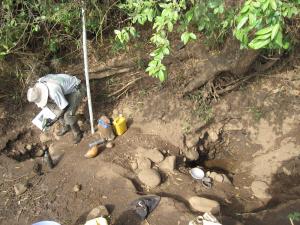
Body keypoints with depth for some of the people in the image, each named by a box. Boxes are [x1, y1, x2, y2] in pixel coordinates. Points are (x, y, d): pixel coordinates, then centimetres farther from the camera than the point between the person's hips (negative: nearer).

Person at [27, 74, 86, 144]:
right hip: (67, 88, 9)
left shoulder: (54, 91, -38)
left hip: (77, 89, -9)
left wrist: (53, 121, -18)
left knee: (68, 114, -17)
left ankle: (77, 134, 8)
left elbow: (64, 107, -26)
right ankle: (65, 127, 30)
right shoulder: (39, 83, -13)